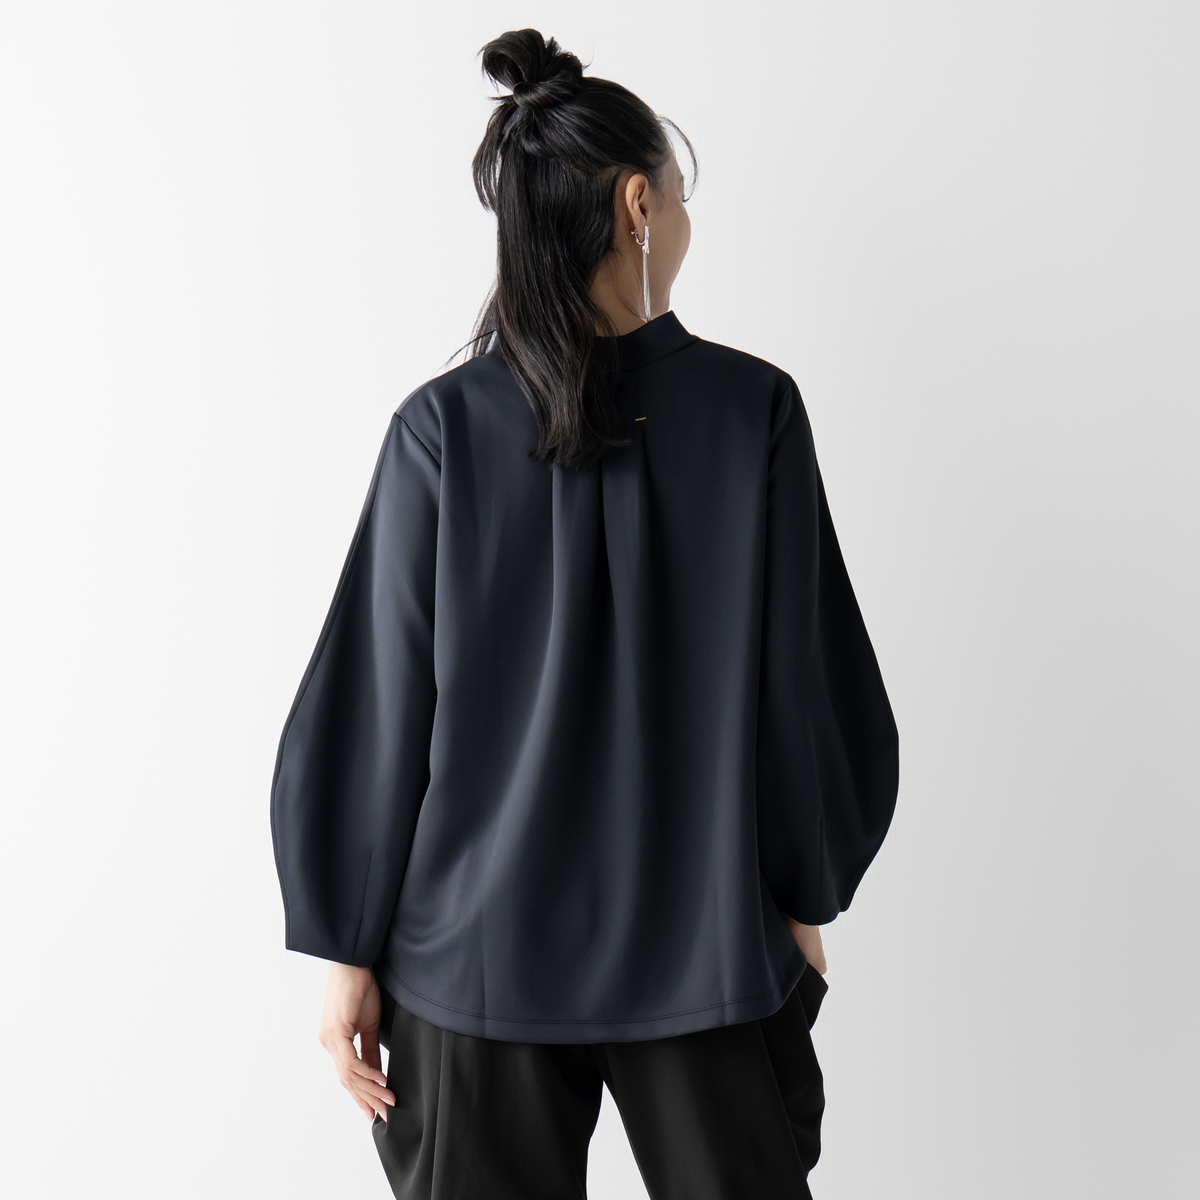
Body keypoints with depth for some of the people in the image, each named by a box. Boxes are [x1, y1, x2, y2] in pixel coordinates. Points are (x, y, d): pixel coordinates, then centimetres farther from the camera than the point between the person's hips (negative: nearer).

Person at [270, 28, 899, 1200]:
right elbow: (807, 679, -4)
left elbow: (379, 709, -7)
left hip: (479, 955, 1)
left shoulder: (442, 427, -8)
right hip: (705, 948, 0)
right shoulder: (754, 410, -8)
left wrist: (348, 948, 3)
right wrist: (806, 901, 9)